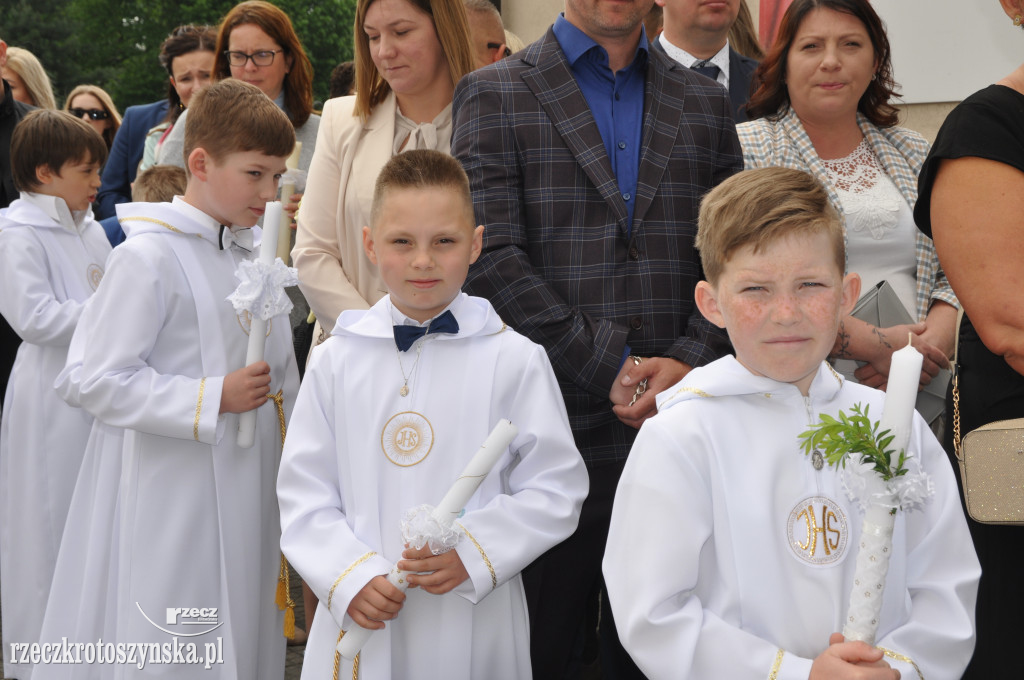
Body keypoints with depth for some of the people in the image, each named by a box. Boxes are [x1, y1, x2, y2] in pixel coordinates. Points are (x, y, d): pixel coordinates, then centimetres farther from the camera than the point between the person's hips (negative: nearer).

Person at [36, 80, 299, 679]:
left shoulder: (254, 255, 11)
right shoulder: (149, 257, -14)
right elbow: (92, 379, -18)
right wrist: (213, 399, -20)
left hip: (245, 492, 8)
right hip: (167, 495, -7)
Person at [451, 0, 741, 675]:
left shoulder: (705, 102, 13)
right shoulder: (494, 94, 1)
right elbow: (490, 260, -9)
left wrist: (690, 360, -9)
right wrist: (610, 366, -13)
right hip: (554, 433, -3)